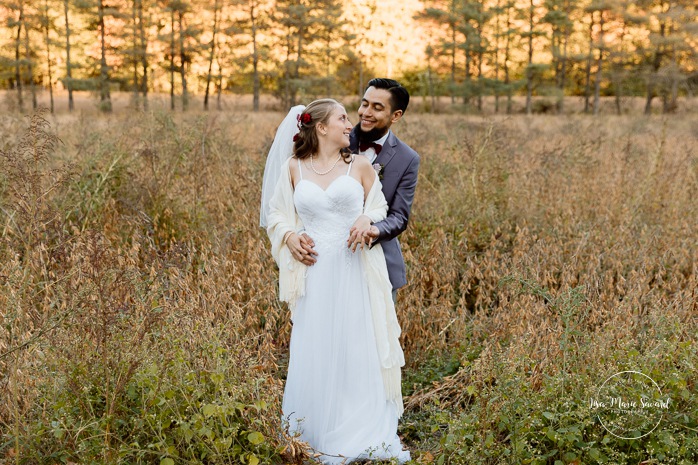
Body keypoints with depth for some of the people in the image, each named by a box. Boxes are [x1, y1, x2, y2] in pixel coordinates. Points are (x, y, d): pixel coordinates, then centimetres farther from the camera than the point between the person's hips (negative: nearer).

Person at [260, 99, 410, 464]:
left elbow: (378, 205, 15)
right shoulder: (293, 168, 6)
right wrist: (289, 236, -6)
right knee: (314, 355, 4)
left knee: (359, 351, 4)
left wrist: (367, 219, -7)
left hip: (355, 272, 0)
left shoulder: (360, 166, 5)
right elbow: (277, 213, 14)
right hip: (315, 273, 0)